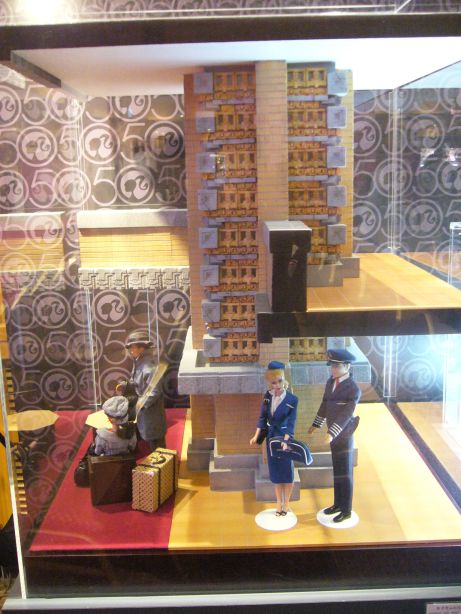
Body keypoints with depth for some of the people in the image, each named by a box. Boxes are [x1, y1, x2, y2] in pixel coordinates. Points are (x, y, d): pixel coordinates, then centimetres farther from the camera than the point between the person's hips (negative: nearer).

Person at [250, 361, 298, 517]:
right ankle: (279, 502, 25)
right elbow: (262, 417, 3)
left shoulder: (292, 400, -15)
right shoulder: (267, 396, -4)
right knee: (275, 470, 12)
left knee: (287, 470, 8)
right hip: (271, 437, 4)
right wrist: (256, 435, -5)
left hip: (285, 437, -4)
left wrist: (285, 441, -26)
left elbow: (291, 423, -17)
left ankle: (286, 503, 24)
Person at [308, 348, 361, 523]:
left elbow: (346, 414, -26)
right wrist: (316, 424, 19)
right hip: (333, 434, 7)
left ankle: (346, 510, 17)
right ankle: (338, 504, 32)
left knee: (345, 473, 5)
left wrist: (332, 434, -31)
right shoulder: (331, 382, 2)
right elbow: (325, 404, 13)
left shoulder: (353, 389, -20)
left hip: (344, 436, -7)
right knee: (337, 471, 18)